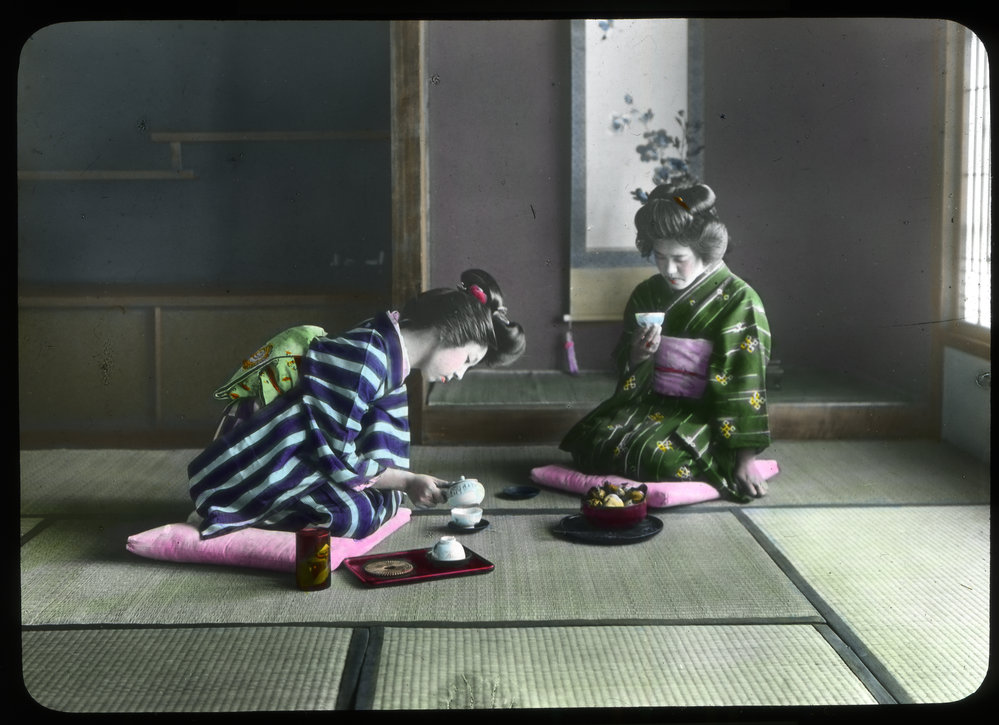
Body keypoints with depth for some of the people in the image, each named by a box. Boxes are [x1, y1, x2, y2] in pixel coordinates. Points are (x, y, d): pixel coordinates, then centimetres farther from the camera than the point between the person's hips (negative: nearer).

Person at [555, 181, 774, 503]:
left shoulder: (738, 301, -8)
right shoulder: (648, 293, 8)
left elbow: (742, 381, -13)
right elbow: (627, 371, 14)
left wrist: (745, 458, -17)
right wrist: (638, 355, -13)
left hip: (704, 412, -5)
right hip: (652, 401, 5)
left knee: (659, 455, -33)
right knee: (591, 442, -21)